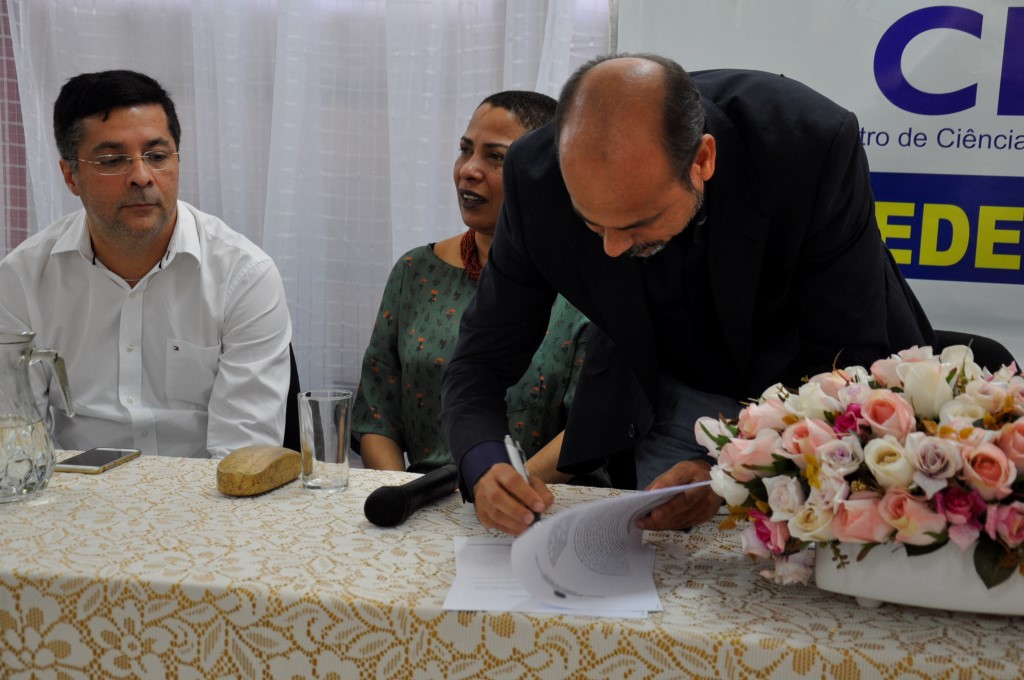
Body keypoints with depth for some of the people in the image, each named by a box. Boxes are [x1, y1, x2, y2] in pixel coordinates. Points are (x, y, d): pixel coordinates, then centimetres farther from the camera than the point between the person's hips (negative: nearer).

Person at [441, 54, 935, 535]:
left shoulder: (814, 145, -34)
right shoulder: (537, 174, -27)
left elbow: (847, 359, -26)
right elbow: (483, 358, -17)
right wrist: (484, 465, -37)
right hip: (673, 402, 1)